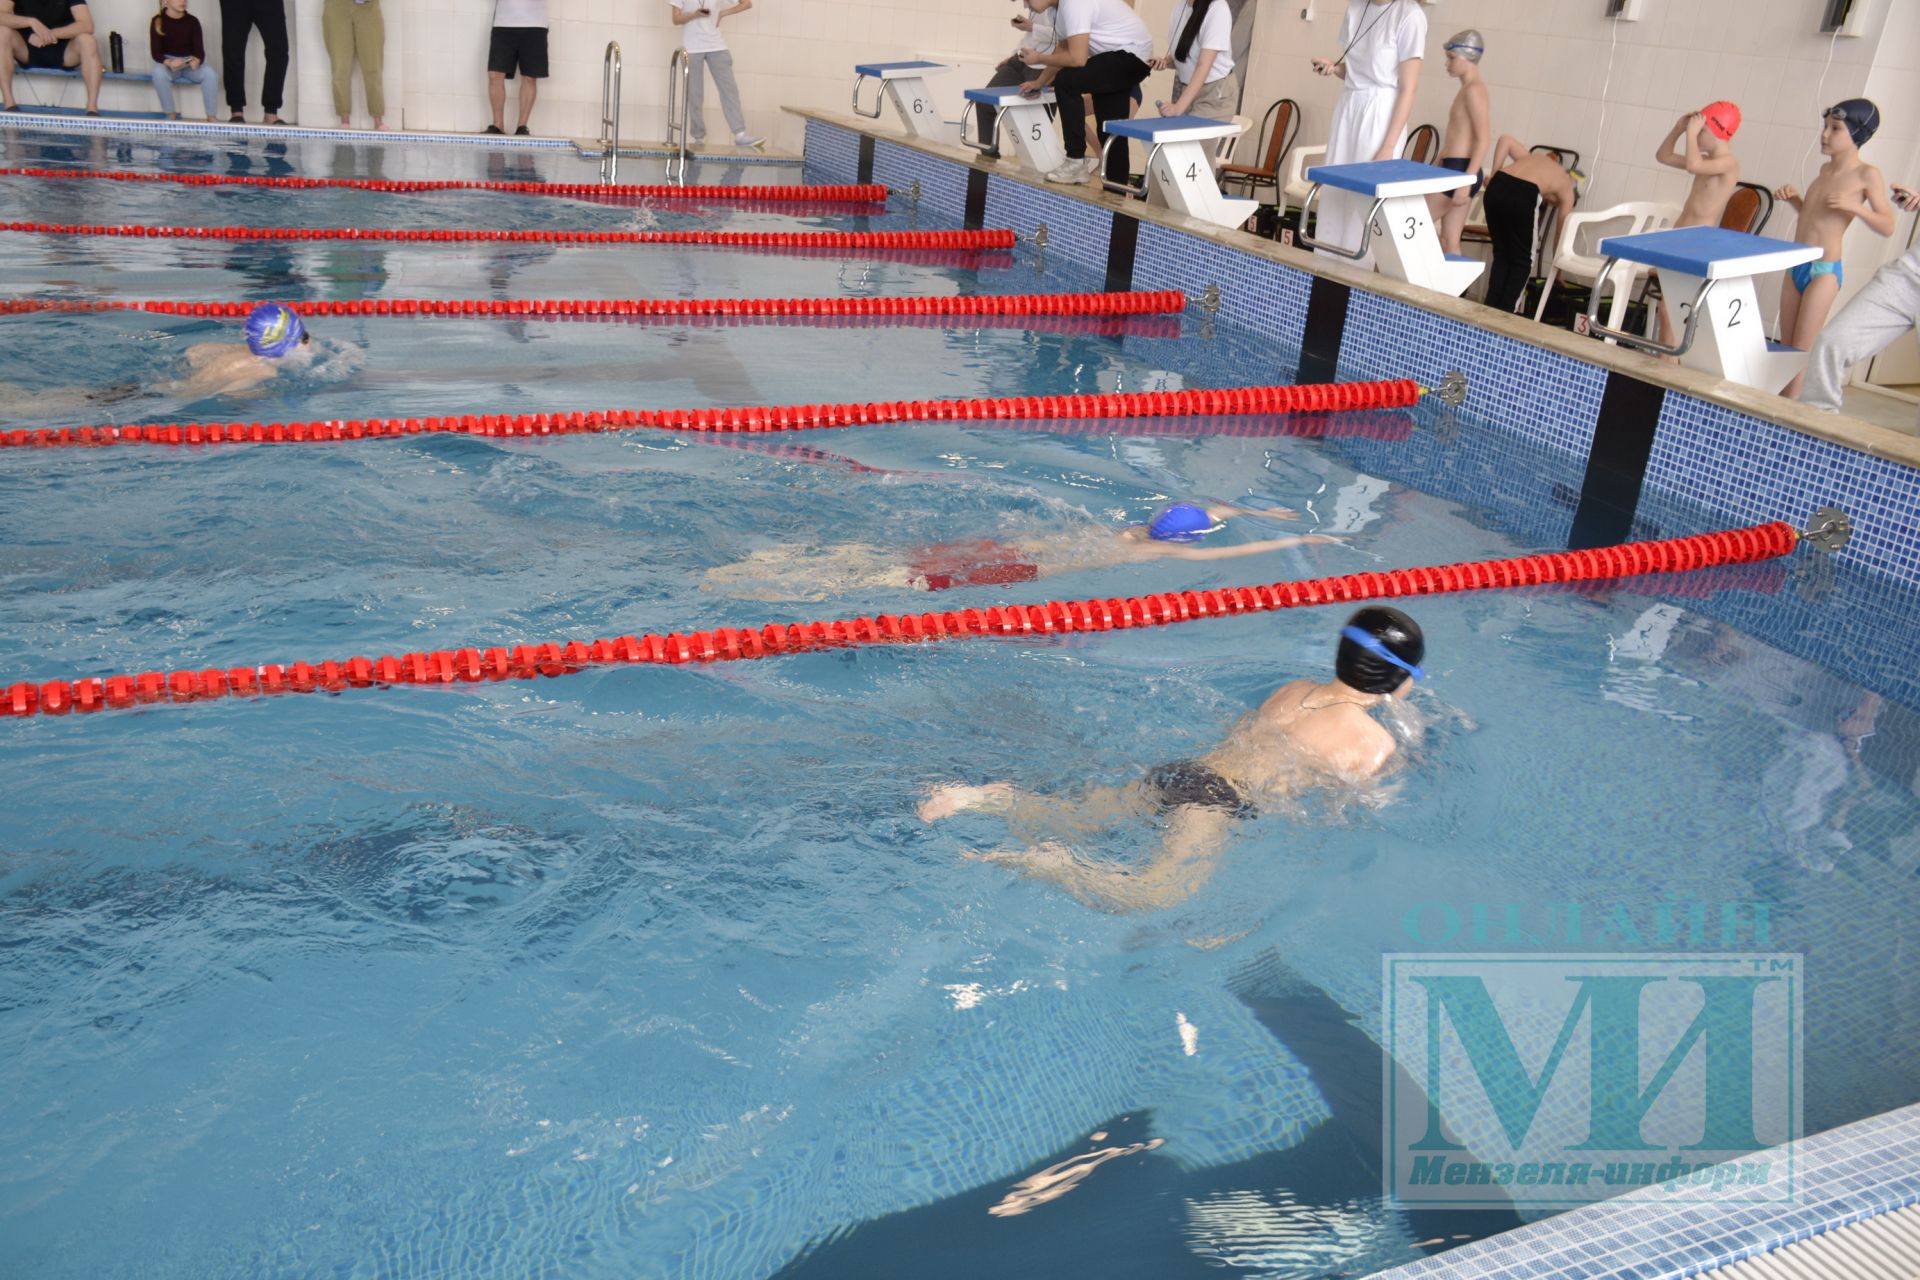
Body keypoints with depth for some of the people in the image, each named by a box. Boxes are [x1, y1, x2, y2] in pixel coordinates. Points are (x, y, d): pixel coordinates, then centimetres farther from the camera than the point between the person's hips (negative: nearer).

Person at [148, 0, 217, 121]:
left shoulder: (192, 21, -1)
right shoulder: (158, 21, -6)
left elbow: (199, 50, -7)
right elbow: (156, 52, -11)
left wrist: (196, 61, -33)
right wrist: (169, 63, -35)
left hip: (190, 62, 2)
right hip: (168, 62, -2)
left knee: (211, 74, -30)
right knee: (159, 73, -37)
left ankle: (211, 118, -25)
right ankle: (171, 115, -25)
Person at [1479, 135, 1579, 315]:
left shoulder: (1534, 156, 37)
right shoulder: (1566, 187, 25)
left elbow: (1505, 139, 22)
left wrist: (1493, 176, 18)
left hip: (1496, 187, 4)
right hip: (1523, 195, -4)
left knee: (1501, 254, 21)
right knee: (1522, 261, 16)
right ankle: (1504, 314, 10)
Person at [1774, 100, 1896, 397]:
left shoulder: (1866, 175, -10)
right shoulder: (1826, 168, 11)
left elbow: (1887, 227, -10)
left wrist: (1856, 207, -24)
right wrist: (1794, 198, 6)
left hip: (1824, 272, -7)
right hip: (1797, 268, 7)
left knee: (1801, 352, -6)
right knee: (1786, 348, 9)